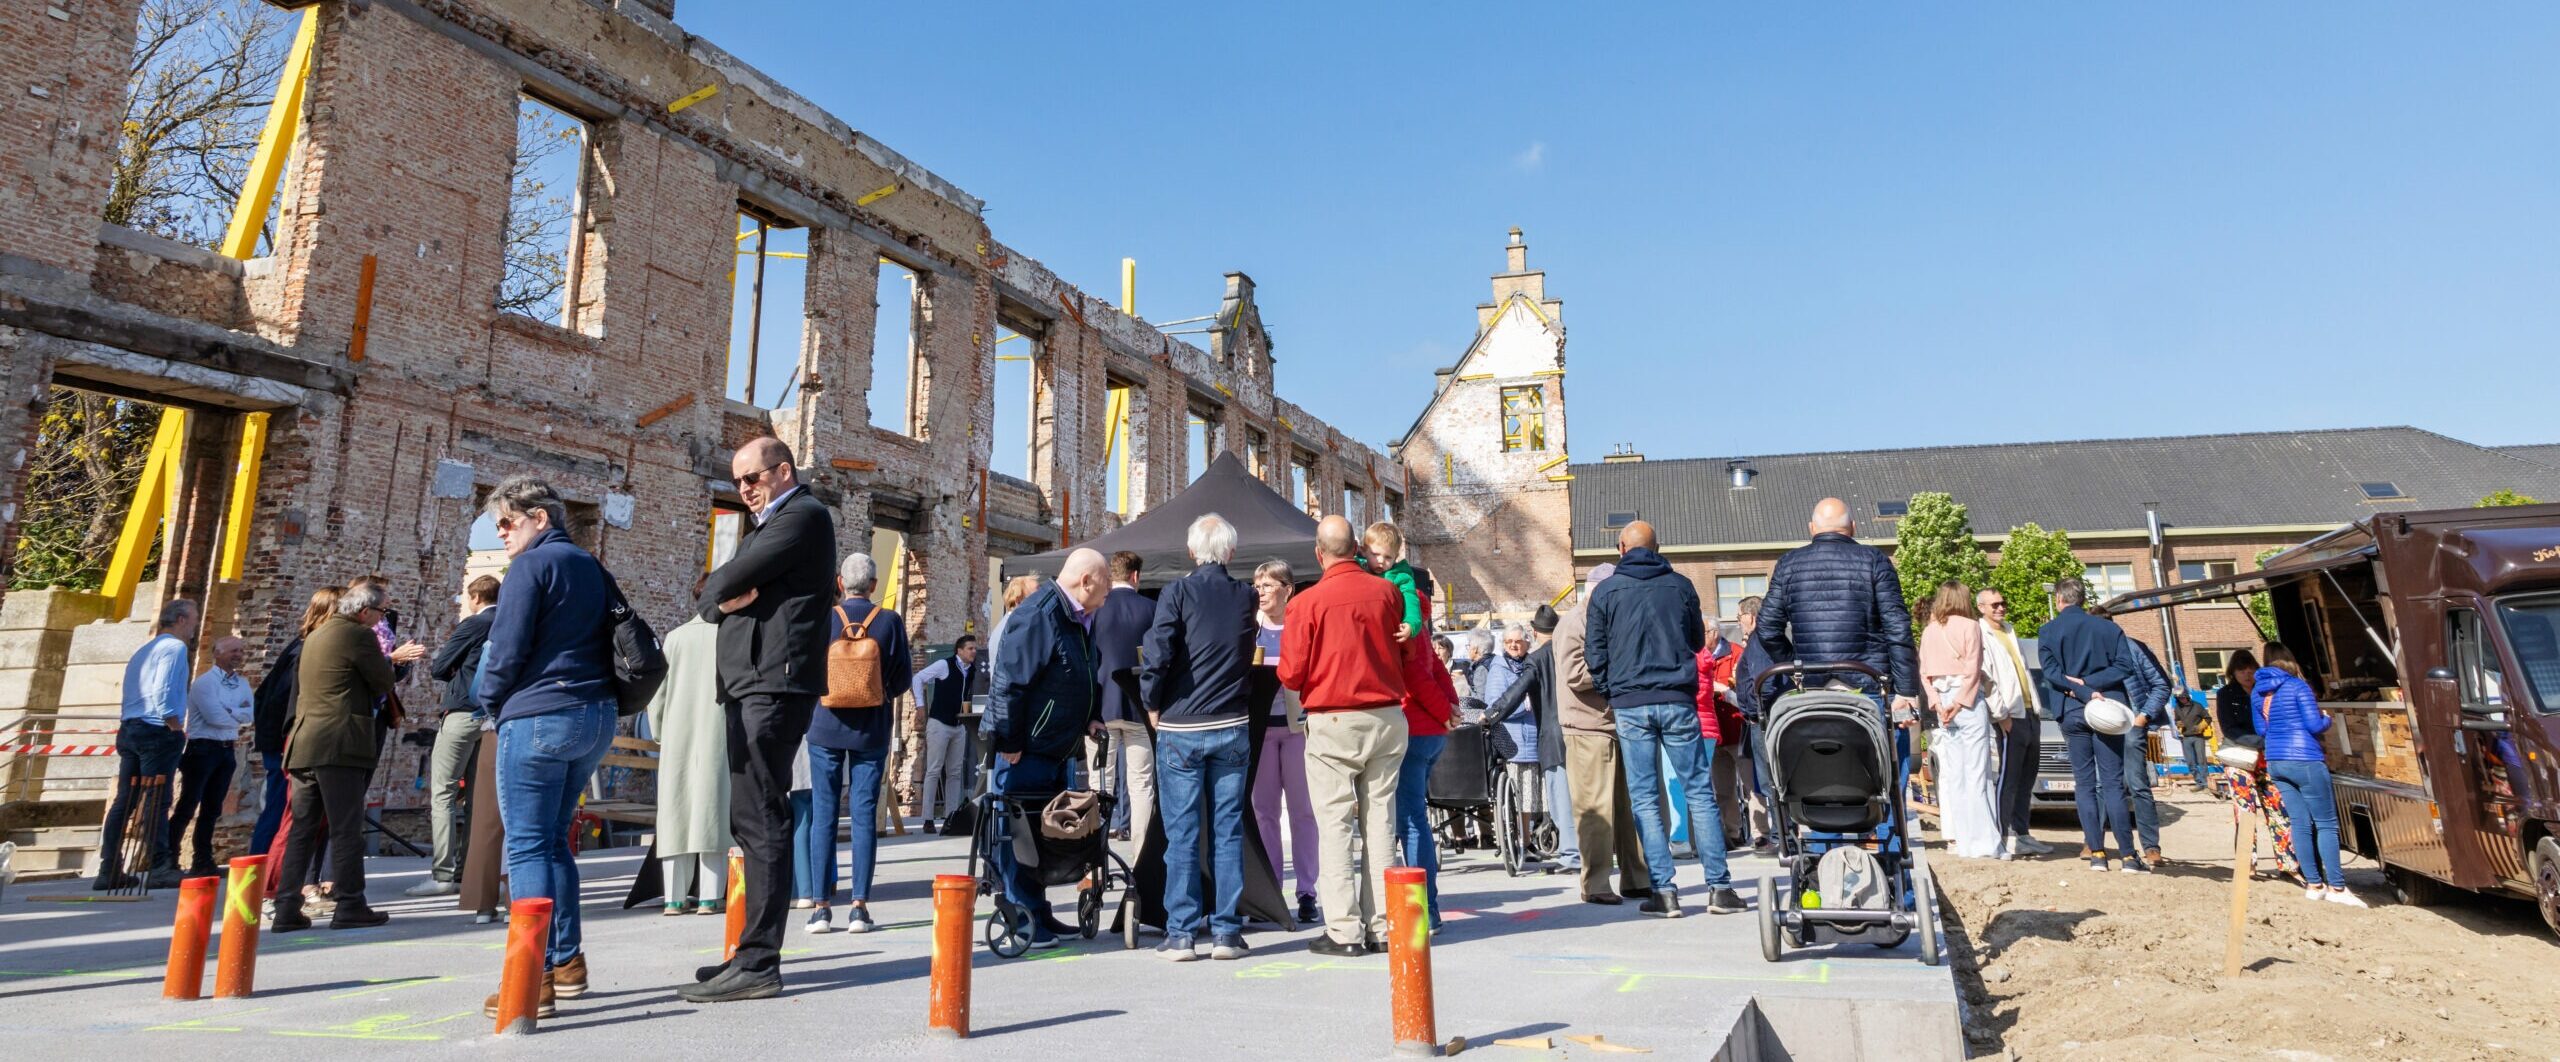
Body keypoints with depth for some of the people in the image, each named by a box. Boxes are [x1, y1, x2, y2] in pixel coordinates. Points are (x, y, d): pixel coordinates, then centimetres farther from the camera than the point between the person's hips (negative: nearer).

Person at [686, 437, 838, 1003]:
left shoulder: (803, 515, -5)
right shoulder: (765, 526, 26)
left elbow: (720, 585, -13)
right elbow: (712, 597, 16)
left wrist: (718, 590, 9)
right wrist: (725, 598, -5)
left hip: (774, 684, -10)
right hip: (750, 685, 10)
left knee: (760, 819, -11)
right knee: (751, 819, 12)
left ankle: (759, 964, -10)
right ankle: (754, 952, 19)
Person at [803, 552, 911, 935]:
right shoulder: (890, 622, -6)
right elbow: (904, 678, -2)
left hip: (826, 726, 0)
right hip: (872, 729, 0)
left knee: (823, 814, 6)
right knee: (864, 815, 4)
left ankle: (820, 906, 8)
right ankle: (859, 906, 4)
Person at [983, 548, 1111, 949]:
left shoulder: (1082, 619, 10)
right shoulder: (1038, 615, -20)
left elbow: (1088, 678, 23)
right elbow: (1009, 682, -22)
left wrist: (1089, 718, 10)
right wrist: (1010, 744, -19)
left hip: (1056, 750, 10)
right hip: (1023, 751, -10)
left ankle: (1040, 916, 25)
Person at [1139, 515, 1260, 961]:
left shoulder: (1177, 593, -8)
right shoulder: (1246, 597, 4)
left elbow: (1156, 657, -15)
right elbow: (1248, 656, 6)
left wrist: (1154, 706, -2)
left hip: (1180, 728, -2)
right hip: (1233, 727, 3)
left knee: (1182, 834, 4)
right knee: (1228, 832, 8)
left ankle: (1181, 934, 7)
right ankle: (1226, 932, 11)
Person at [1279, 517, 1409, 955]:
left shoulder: (1308, 602, -9)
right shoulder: (1388, 592, 1)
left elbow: (1291, 674, -6)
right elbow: (1410, 659, 10)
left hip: (1333, 722, -4)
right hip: (1387, 718, 4)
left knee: (1335, 823, 2)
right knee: (1380, 819, 9)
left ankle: (1344, 930, 2)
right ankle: (1382, 926, 13)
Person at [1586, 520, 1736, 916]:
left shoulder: (1605, 592, 1)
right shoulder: (1680, 585, 5)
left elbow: (1595, 654, 1)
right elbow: (1697, 640, 18)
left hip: (1629, 705, -1)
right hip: (1677, 701, 1)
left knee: (1644, 799, 4)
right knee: (1700, 791, 6)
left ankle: (1664, 891, 2)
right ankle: (1719, 887, 6)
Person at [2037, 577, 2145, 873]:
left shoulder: (2048, 631, 1)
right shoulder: (2110, 628, 6)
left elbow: (2052, 673, -10)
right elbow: (2122, 667, -3)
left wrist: (2082, 688, -13)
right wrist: (2090, 685, -6)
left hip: (2072, 712, -1)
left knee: (2084, 783, 5)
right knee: (2112, 782, 1)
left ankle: (2097, 852, 2)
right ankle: (2129, 855, -3)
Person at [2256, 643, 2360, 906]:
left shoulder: (2258, 691, 9)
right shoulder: (2297, 686, -8)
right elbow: (2315, 726, -9)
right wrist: (2327, 718, 10)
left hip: (2275, 763, 6)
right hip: (2305, 761, -6)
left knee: (2301, 823, 9)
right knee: (2326, 823, 0)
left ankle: (2314, 884, 11)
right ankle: (2336, 887, 0)